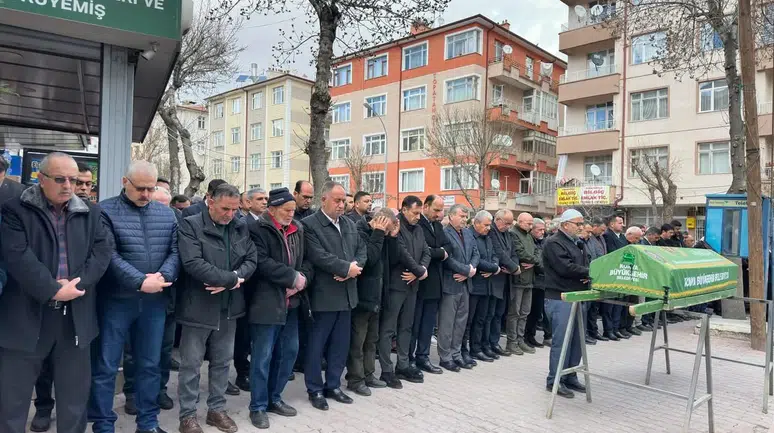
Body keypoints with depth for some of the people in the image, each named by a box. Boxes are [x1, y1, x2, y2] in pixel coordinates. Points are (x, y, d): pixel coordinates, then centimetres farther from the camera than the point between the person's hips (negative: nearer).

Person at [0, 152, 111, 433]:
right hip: (26, 316, -3)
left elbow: (102, 251, -1)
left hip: (75, 317, 3)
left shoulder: (89, 213, 8)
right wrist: (52, 290, -18)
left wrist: (76, 284, -14)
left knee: (74, 393, 14)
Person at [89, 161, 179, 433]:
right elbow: (109, 255, -14)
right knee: (106, 367, 5)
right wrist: (140, 282, -20)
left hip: (155, 301, 4)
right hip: (116, 300, -3)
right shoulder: (106, 211, -5)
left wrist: (163, 276, -16)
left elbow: (175, 251, 2)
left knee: (150, 364, 13)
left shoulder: (167, 214, 8)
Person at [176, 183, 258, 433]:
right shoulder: (191, 225, -11)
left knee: (222, 361, 15)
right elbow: (193, 263, -23)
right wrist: (231, 278, -19)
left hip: (229, 307, 5)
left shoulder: (240, 227, 5)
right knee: (191, 364, 7)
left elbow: (251, 260, 2)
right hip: (199, 306, -5)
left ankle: (216, 409, 30)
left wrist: (231, 280, -16)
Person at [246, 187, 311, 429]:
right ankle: (258, 406, 16)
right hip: (267, 301, -7)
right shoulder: (258, 229, -8)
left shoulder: (297, 230, 12)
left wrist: (303, 279, -8)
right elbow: (262, 263, -19)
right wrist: (293, 277, -16)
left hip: (291, 302, 7)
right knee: (262, 357, 1)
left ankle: (274, 398, 30)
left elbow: (304, 260, 13)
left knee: (289, 351, 13)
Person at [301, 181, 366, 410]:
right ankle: (315, 390, 18)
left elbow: (362, 249, 9)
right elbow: (318, 256, -19)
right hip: (324, 294, -7)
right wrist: (346, 268, -16)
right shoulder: (309, 224, -9)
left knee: (341, 344, 14)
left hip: (346, 293, 7)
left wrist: (354, 267, -11)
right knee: (316, 344, 5)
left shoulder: (349, 224, 12)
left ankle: (333, 385, 27)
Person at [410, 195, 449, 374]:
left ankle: (422, 357, 22)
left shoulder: (438, 225, 15)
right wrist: (440, 253, -9)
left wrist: (435, 252, -11)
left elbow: (447, 246, 9)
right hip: (418, 281, -8)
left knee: (429, 322, 12)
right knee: (414, 322, 3)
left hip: (434, 281, 8)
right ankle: (408, 359, 14)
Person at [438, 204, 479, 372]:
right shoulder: (444, 234, -13)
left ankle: (456, 354, 24)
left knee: (461, 321, 14)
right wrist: (467, 270, -13)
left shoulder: (468, 234, 12)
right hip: (450, 284, -8)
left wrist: (470, 270, -8)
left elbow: (475, 254, 10)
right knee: (447, 323, 1)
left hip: (464, 283, 8)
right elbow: (448, 259, -19)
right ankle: (445, 357, 12)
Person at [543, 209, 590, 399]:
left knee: (576, 340, 12)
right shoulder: (553, 243, -11)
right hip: (560, 298, -9)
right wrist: (590, 272, -11)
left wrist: (588, 275, -7)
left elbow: (585, 264, 17)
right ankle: (554, 381, 5)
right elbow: (565, 268, -21)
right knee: (561, 340, -5)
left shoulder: (577, 243, 18)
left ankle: (570, 377, 23)